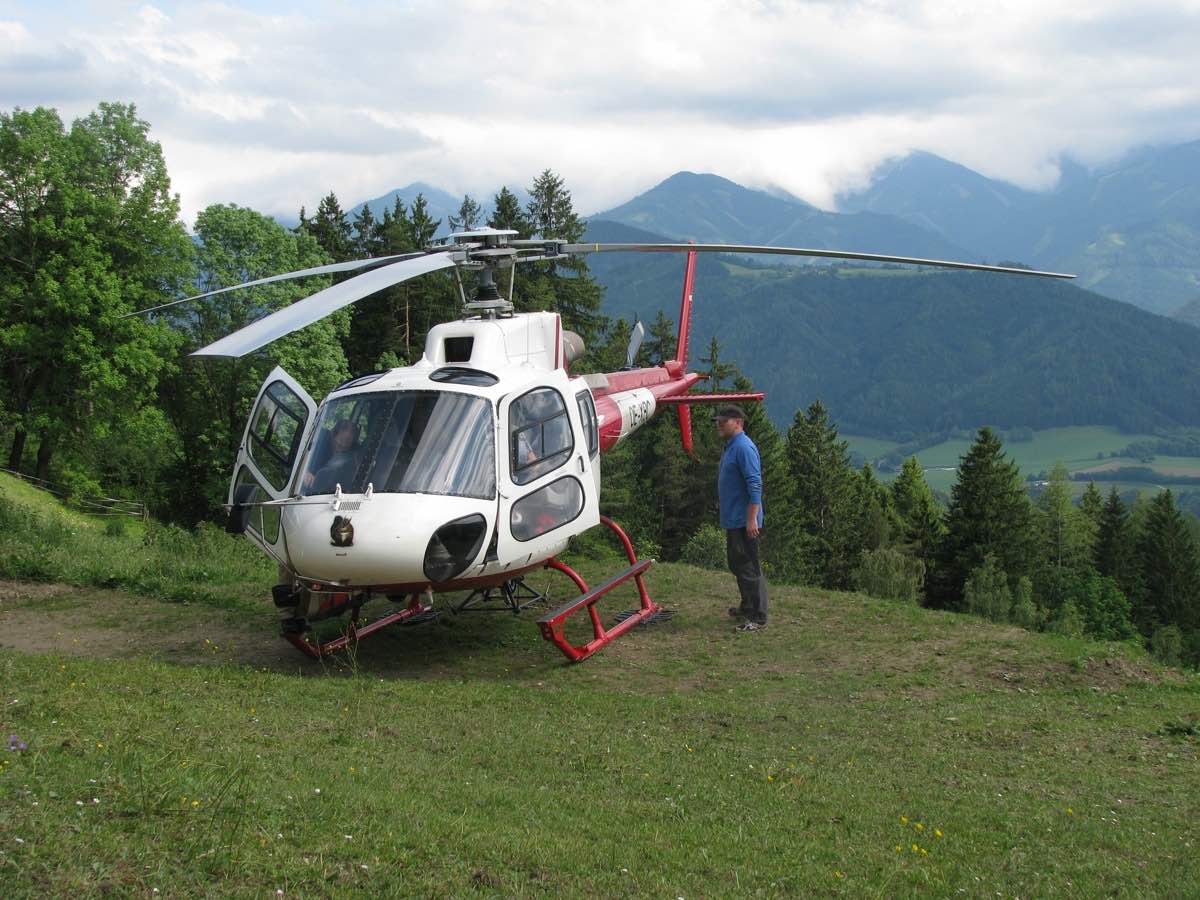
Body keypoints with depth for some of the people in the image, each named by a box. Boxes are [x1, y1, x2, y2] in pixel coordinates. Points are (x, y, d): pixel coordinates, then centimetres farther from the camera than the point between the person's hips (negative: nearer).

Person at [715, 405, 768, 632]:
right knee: (737, 565, 19)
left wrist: (752, 519, -25)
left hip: (744, 522, -11)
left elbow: (755, 485, -22)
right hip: (732, 521, 11)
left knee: (749, 568, -7)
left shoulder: (744, 447, -17)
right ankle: (747, 607, 31)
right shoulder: (731, 447, 15)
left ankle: (758, 618, -4)